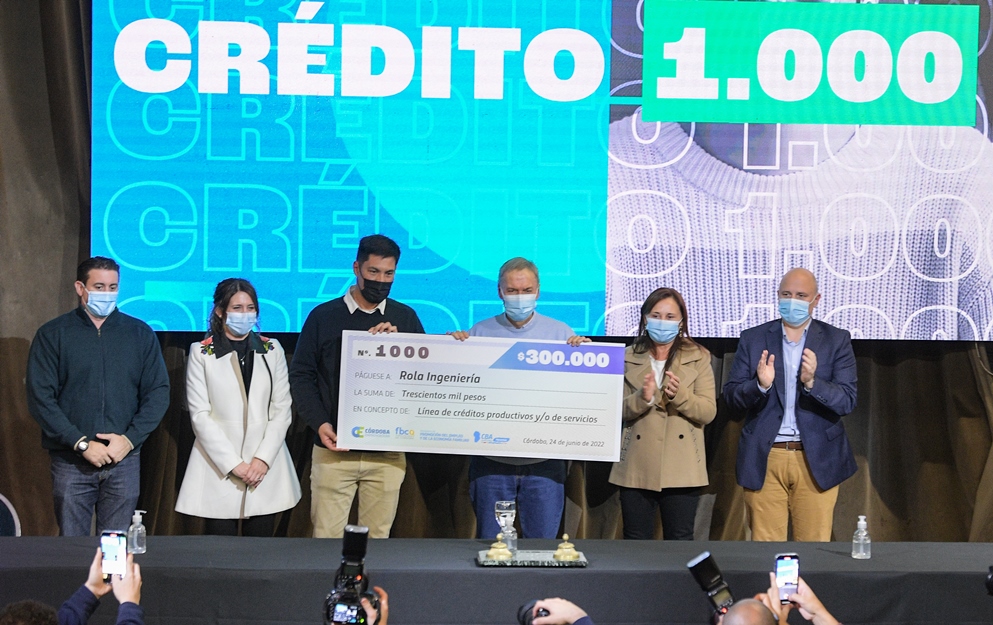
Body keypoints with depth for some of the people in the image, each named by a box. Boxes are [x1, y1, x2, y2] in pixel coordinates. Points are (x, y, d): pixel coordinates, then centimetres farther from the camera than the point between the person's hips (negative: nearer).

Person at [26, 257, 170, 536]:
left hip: (125, 460, 1)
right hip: (71, 461, -1)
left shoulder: (140, 334, 9)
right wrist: (82, 443, -12)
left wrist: (130, 438, -8)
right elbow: (40, 398, -4)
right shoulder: (52, 335, 2)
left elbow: (159, 392, 6)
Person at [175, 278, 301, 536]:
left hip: (266, 467, 2)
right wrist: (233, 464, -10)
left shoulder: (272, 350, 10)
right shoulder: (201, 353, 2)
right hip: (219, 468, -2)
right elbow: (200, 415, -3)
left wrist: (263, 458, -7)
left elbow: (282, 410, 6)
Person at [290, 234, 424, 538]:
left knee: (378, 536, 5)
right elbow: (301, 375, 4)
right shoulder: (324, 316, 4)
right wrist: (320, 423, -9)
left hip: (387, 453, 1)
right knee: (327, 536, -2)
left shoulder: (405, 318, 8)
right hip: (334, 448, -1)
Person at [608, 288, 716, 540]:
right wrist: (642, 398, -18)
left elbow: (708, 412, -2)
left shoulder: (698, 358, 7)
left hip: (680, 469, -1)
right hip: (637, 469, 1)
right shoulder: (628, 358, 10)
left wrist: (680, 394, -20)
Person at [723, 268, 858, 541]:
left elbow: (848, 400, -5)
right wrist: (760, 385, -18)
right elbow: (731, 396, 3)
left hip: (816, 459, -1)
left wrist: (812, 382, -22)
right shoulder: (753, 339, 7)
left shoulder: (837, 340, 4)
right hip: (764, 458, 1)